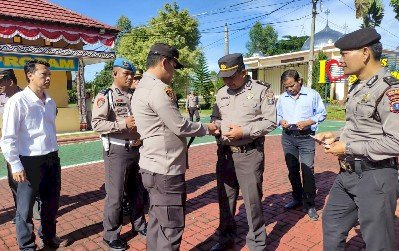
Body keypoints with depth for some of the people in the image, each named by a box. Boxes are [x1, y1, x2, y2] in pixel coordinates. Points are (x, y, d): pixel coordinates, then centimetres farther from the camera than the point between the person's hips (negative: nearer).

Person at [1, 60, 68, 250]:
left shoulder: (50, 102, 8)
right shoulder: (17, 101, -12)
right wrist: (16, 165, -14)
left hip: (52, 159, 7)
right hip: (30, 161, -6)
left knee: (52, 202, 19)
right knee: (25, 207, 10)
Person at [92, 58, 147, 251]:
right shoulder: (105, 96, -7)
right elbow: (96, 124, -16)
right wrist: (123, 124, -23)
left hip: (137, 149, 6)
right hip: (117, 151, -5)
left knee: (137, 191, 18)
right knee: (115, 195, 3)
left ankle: (139, 224, 36)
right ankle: (111, 235, 21)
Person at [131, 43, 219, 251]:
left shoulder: (143, 87, 15)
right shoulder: (158, 89, -18)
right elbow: (180, 127, -17)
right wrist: (207, 128, -2)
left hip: (155, 167, 10)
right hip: (165, 170, -10)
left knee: (158, 222, 19)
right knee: (171, 228, 1)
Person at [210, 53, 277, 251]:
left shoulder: (261, 90, -5)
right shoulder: (221, 93, 11)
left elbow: (270, 121, -9)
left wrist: (244, 131, -19)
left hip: (249, 153, -5)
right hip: (225, 152, 5)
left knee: (252, 200, 3)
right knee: (225, 197, 14)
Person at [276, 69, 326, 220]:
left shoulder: (312, 95, -1)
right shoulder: (282, 98, 10)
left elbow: (322, 113, 2)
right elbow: (277, 115, 17)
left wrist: (308, 122, -14)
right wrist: (280, 121, -6)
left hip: (306, 137, -4)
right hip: (288, 137, 4)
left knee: (307, 170, -8)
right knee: (292, 169, 12)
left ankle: (309, 204, 5)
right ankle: (297, 198, 29)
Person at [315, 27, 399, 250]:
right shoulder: (357, 87, 11)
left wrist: (348, 148, -19)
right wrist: (337, 137, 4)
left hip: (376, 176, -9)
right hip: (348, 173, 9)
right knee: (332, 224, 22)